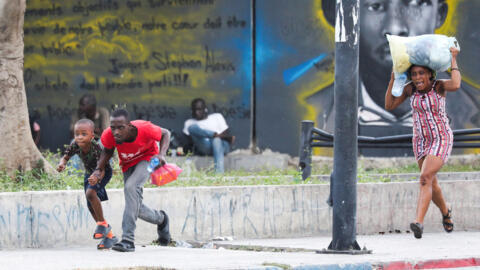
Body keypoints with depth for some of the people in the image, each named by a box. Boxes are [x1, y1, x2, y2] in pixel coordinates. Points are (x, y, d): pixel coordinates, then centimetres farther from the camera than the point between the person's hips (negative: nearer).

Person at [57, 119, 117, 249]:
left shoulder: (96, 148, -37)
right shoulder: (75, 145, -23)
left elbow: (102, 169, -39)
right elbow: (65, 157, -9)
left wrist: (97, 178, -61)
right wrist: (62, 164, -33)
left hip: (103, 173, -7)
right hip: (89, 173, 7)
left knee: (90, 193, -32)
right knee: (91, 206, 7)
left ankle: (103, 224, -13)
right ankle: (109, 235, 21)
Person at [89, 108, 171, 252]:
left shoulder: (144, 129, -36)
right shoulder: (108, 135, -29)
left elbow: (165, 134, -14)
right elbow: (107, 151, -4)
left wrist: (162, 154, -31)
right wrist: (99, 169, -20)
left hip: (147, 158, -4)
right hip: (128, 164, 4)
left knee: (131, 187, -31)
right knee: (137, 208, 5)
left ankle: (128, 239, -33)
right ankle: (160, 219, 41)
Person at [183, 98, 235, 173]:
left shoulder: (217, 116, 26)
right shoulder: (189, 123, 25)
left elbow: (227, 134, 16)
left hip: (222, 145, -1)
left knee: (216, 140, -41)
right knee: (192, 127, -25)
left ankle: (219, 172, -59)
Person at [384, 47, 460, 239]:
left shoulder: (439, 86, -16)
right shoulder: (410, 89, -5)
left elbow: (455, 85, -38)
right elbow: (389, 105, -6)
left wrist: (453, 60, -27)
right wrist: (393, 78, -10)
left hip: (442, 140, -5)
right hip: (421, 142, 5)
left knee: (425, 178, -25)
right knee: (432, 184, 17)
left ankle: (419, 223, -33)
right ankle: (445, 212, 47)